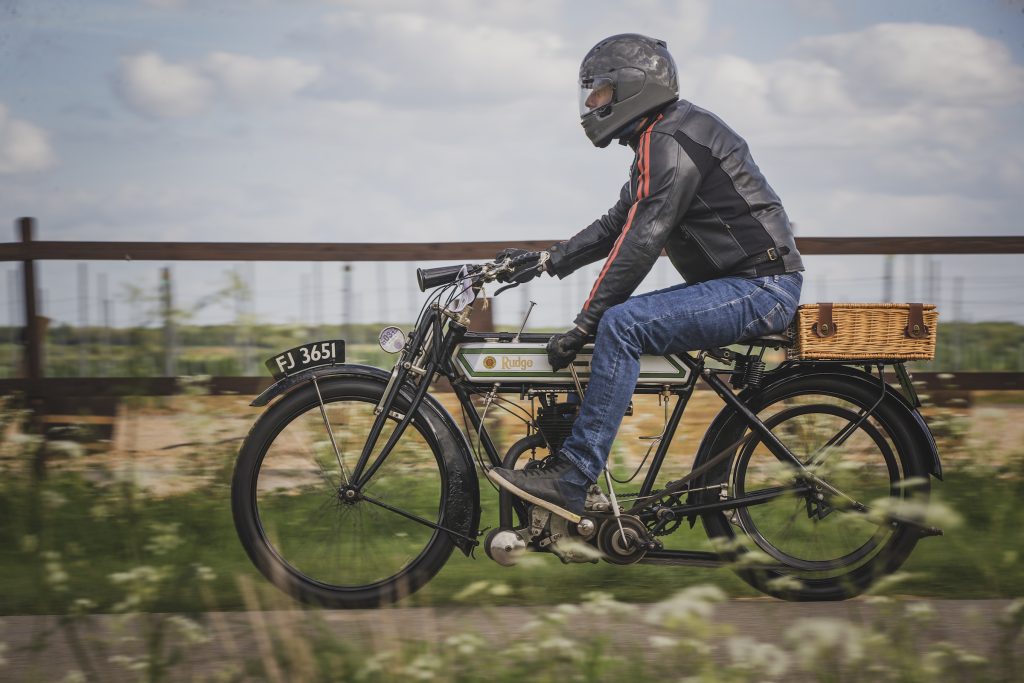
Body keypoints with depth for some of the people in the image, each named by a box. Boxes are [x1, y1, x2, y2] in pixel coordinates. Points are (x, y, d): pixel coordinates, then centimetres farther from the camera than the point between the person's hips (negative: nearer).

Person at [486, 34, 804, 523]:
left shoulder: (671, 140, -16)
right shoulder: (658, 141, 18)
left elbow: (641, 241, -21)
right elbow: (616, 225, 23)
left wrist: (583, 325, -19)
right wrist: (544, 261, 16)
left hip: (760, 288, -11)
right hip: (739, 285, 11)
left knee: (621, 326, -23)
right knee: (617, 325, 10)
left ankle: (569, 482, -23)